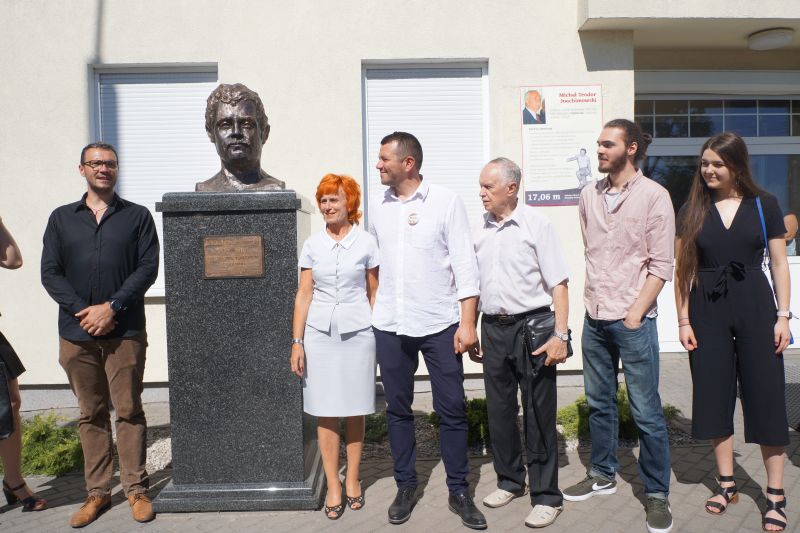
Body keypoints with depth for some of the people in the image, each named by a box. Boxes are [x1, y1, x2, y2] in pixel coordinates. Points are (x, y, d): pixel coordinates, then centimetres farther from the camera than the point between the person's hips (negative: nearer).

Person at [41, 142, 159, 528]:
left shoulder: (137, 216, 5)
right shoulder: (61, 218, 12)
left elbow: (148, 268, -3)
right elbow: (50, 273, 5)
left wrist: (112, 307, -13)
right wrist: (84, 311, -9)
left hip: (125, 331, -2)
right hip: (76, 333, 2)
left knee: (128, 411, 2)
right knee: (91, 414, 10)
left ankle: (136, 489, 13)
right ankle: (97, 492, 20)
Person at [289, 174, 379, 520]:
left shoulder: (366, 242, 1)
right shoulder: (312, 245, 6)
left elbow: (375, 293, 5)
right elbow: (304, 295, 5)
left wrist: (380, 336, 2)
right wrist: (297, 342, 0)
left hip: (358, 332, -1)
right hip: (319, 333, 1)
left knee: (355, 410, 7)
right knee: (325, 411, 4)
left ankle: (353, 479, 23)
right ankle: (333, 485, 15)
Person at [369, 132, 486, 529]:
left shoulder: (446, 202, -4)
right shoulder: (378, 210, 8)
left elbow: (465, 264, -6)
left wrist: (467, 323, -10)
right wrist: (370, 313, 12)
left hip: (440, 325, -3)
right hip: (390, 327, 4)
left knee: (451, 410, 3)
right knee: (398, 409, 10)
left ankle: (459, 492, 19)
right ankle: (405, 487, 26)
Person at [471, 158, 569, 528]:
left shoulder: (536, 224, -6)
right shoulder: (479, 231, 8)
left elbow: (558, 283, -8)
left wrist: (560, 334, -13)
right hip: (492, 329, 5)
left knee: (538, 413, 3)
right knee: (499, 410, 14)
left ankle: (546, 496, 18)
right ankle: (509, 481, 33)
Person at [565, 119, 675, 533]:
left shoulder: (654, 196, -6)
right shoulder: (590, 195, 8)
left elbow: (660, 265, -8)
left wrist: (634, 314, -12)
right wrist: (594, 298, 8)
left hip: (633, 320, -5)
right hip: (594, 319, 5)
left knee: (646, 412, 3)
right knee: (598, 402, 16)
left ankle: (657, 494, 20)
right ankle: (602, 475, 33)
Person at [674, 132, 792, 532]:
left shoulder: (763, 205, 1)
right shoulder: (691, 210, 2)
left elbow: (779, 264, 3)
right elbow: (682, 270, 2)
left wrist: (783, 316, -3)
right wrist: (683, 320, -1)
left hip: (754, 306, -1)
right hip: (707, 310, 1)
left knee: (765, 397, 3)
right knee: (715, 396, 8)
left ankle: (775, 495, 16)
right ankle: (727, 484, 24)